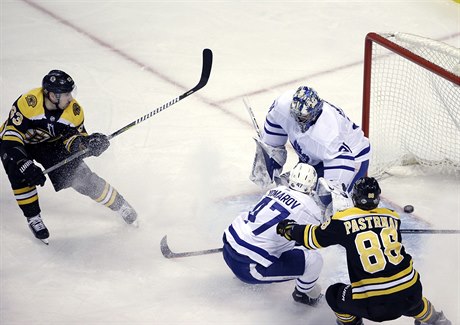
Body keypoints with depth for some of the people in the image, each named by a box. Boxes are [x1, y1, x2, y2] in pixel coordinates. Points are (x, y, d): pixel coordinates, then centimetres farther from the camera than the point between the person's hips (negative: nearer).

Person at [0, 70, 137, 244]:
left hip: (51, 143, 3)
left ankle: (118, 204, 11)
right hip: (18, 141, -3)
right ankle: (33, 218, -7)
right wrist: (24, 164, -43)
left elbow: (74, 137, -13)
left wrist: (86, 143, -36)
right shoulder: (27, 103, -38)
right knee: (21, 175, -29)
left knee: (79, 174, -7)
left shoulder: (74, 110, -23)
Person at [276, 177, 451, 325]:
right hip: (410, 292, 4)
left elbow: (314, 237, 8)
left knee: (334, 295, 22)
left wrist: (289, 229, 26)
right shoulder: (391, 217, 9)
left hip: (373, 303, -4)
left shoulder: (343, 219, -2)